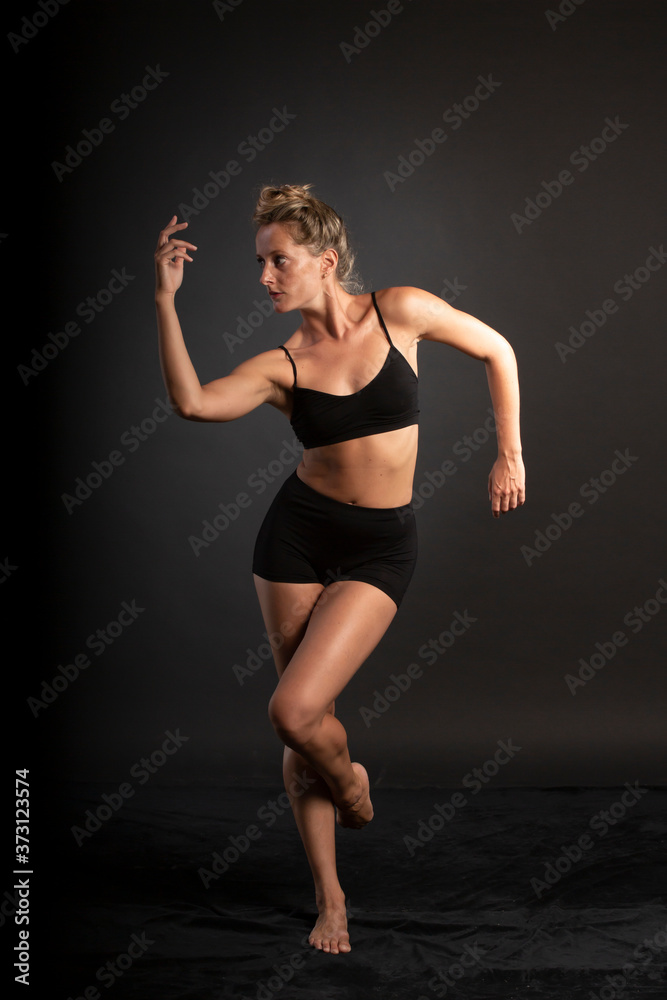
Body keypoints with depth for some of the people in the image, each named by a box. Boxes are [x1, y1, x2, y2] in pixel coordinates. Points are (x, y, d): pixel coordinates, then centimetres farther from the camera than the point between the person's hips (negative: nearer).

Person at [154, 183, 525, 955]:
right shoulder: (282, 364, -2)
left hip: (379, 545, -2)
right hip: (298, 532, 3)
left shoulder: (400, 311, -6)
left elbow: (496, 350, 8)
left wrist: (509, 454, 6)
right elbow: (192, 402, -20)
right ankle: (329, 893, 24)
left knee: (295, 711, -16)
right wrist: (166, 299, -20)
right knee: (304, 721, 6)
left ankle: (349, 778, 20)